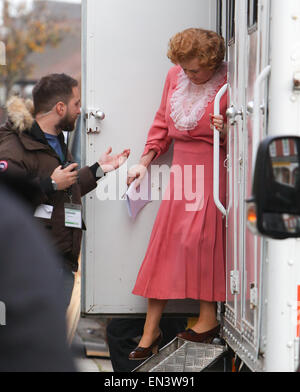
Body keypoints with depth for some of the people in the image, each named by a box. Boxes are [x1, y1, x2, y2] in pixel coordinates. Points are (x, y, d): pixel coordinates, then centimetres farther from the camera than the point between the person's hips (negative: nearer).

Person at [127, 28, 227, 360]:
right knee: (163, 244, 2)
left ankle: (208, 318, 9)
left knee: (200, 238, -8)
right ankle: (151, 329, 7)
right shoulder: (175, 76, 7)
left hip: (212, 169, -5)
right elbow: (163, 124, 17)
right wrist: (144, 163, 12)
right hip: (181, 167, 6)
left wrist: (226, 131, -25)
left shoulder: (227, 84, -11)